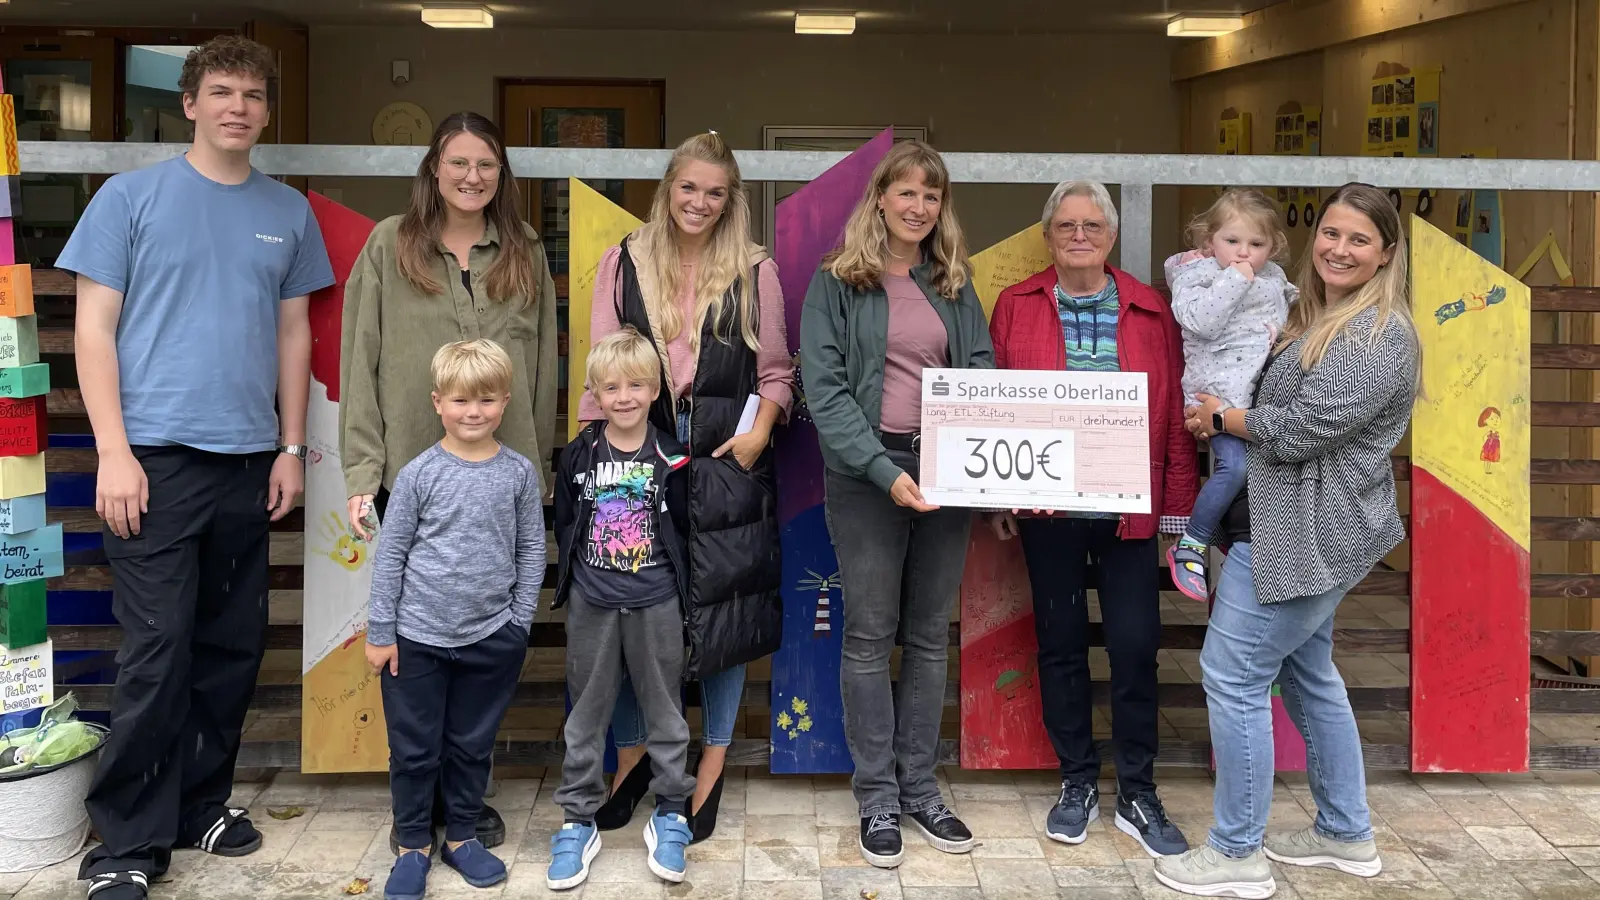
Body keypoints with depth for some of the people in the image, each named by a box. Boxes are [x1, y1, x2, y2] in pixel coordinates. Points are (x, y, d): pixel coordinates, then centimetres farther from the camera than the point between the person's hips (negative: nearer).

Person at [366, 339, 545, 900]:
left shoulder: (520, 473, -1)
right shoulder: (419, 474, -6)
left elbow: (531, 552, 4)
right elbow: (390, 554, -2)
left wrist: (519, 624, 1)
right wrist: (380, 632, -3)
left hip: (491, 638, 1)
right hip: (417, 637, -1)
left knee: (472, 744, 14)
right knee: (414, 747, 8)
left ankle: (461, 836, 31)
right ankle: (414, 845, 24)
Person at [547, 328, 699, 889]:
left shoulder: (670, 458, -2)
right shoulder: (579, 455, -1)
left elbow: (682, 529, 4)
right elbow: (564, 526, 7)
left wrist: (675, 584, -1)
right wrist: (574, 580, 3)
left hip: (656, 604, -1)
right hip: (591, 605, 1)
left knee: (663, 710, 8)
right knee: (586, 714, 9)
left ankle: (670, 814, 21)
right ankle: (578, 820, 18)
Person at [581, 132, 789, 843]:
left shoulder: (756, 272, 5)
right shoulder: (624, 263, 7)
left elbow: (775, 373, 7)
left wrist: (760, 428, -11)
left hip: (726, 463, -1)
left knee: (722, 609, 4)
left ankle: (712, 764, 20)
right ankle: (631, 757, 24)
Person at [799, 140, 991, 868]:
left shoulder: (954, 285, 11)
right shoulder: (836, 282, -2)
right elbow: (824, 389, -11)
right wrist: (885, 470, -21)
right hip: (866, 476, -4)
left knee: (930, 636, 11)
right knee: (870, 637, 4)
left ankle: (920, 790, 22)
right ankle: (877, 799, 15)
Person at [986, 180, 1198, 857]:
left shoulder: (1150, 311, 3)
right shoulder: (1016, 306, 2)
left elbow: (1174, 415, 3)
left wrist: (1177, 504, 1)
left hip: (1128, 509, 0)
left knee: (1135, 646, 1)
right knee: (1060, 642, 10)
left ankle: (1138, 795, 16)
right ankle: (1077, 784, 25)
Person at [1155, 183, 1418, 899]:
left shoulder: (1378, 335, -16)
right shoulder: (1317, 319, 14)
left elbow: (1301, 430, -22)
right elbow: (1279, 407, 19)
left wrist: (1223, 419, -7)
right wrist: (1227, 418, -2)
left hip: (1305, 534, -10)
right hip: (1304, 530, 10)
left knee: (1233, 674, -6)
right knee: (1308, 674, 18)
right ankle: (1346, 834, 31)